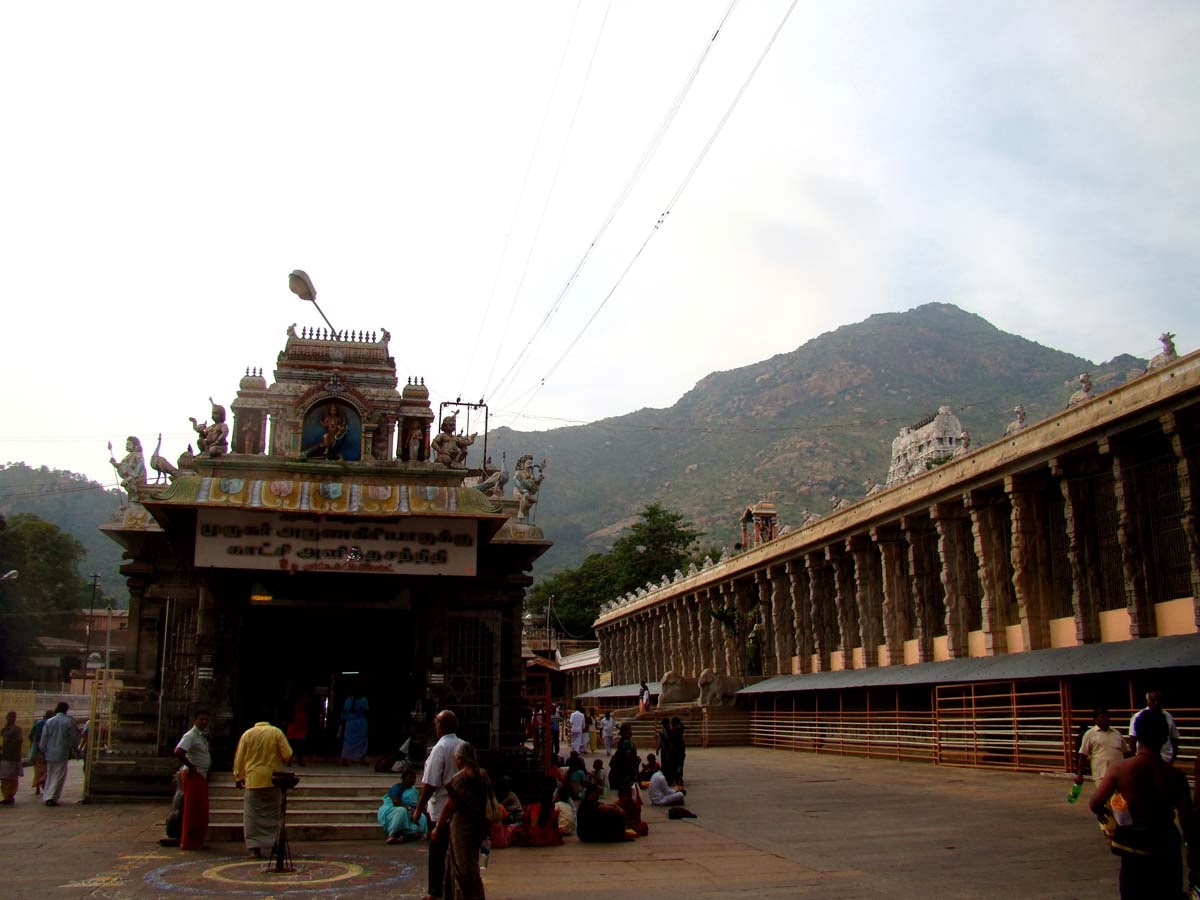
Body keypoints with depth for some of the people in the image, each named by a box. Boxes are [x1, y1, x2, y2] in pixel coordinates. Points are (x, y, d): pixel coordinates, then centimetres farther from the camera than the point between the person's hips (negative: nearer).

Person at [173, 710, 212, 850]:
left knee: (202, 810, 11)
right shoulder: (190, 735, -13)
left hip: (202, 775, 9)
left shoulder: (203, 735, 14)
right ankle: (188, 842, 1)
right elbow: (178, 751, -28)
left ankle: (197, 841, 18)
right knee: (192, 809, -4)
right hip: (193, 775, -9)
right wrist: (191, 766, -21)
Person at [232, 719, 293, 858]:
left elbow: (239, 758, 5)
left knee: (253, 813, 4)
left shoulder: (247, 733, 3)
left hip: (253, 779, 0)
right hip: (273, 779, 0)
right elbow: (288, 754, -4)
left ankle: (254, 847, -1)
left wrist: (238, 776, 14)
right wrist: (283, 763, 17)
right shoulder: (276, 732, 0)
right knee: (272, 813, 9)